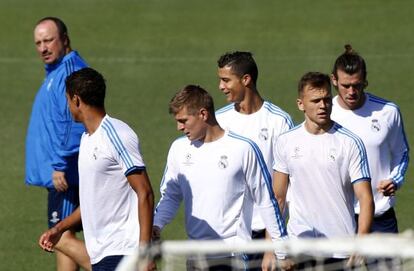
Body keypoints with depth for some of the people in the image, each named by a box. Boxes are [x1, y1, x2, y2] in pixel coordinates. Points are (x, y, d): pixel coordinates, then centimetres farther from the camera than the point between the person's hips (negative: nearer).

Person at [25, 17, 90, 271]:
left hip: (65, 176, -11)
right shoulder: (55, 72, 17)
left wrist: (61, 166, -25)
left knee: (62, 238, -13)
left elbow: (77, 123, -24)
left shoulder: (71, 71, -15)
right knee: (62, 237, 13)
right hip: (59, 176, 11)